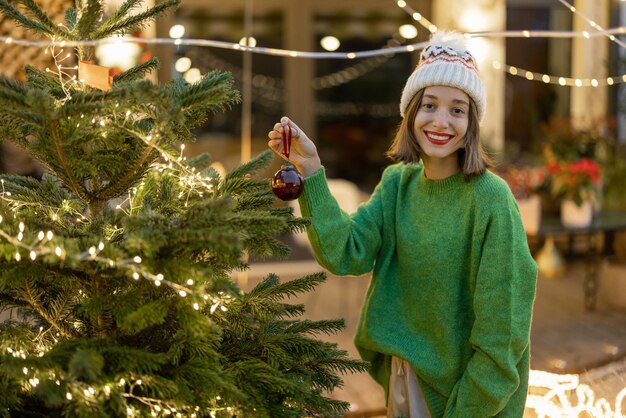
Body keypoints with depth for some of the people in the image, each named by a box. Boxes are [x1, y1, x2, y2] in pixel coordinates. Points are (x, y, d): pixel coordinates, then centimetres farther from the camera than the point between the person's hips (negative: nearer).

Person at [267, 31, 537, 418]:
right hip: (405, 378, 5)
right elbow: (344, 254, -13)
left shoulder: (490, 199, -20)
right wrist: (310, 169, -19)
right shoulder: (397, 183, -1)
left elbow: (500, 327, -18)